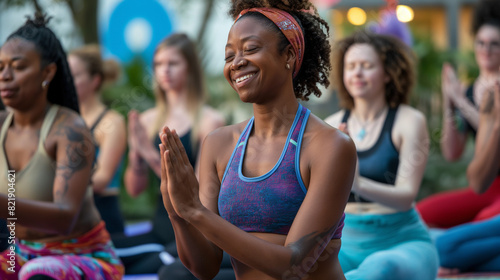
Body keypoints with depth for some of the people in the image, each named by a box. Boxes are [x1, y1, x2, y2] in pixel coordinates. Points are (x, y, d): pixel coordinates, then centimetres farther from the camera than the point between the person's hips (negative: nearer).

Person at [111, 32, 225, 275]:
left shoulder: (210, 121, -5)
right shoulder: (148, 121, 9)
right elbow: (134, 189, 6)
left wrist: (154, 157, -21)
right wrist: (135, 155, -13)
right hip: (160, 229, 5)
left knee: (138, 273, -26)